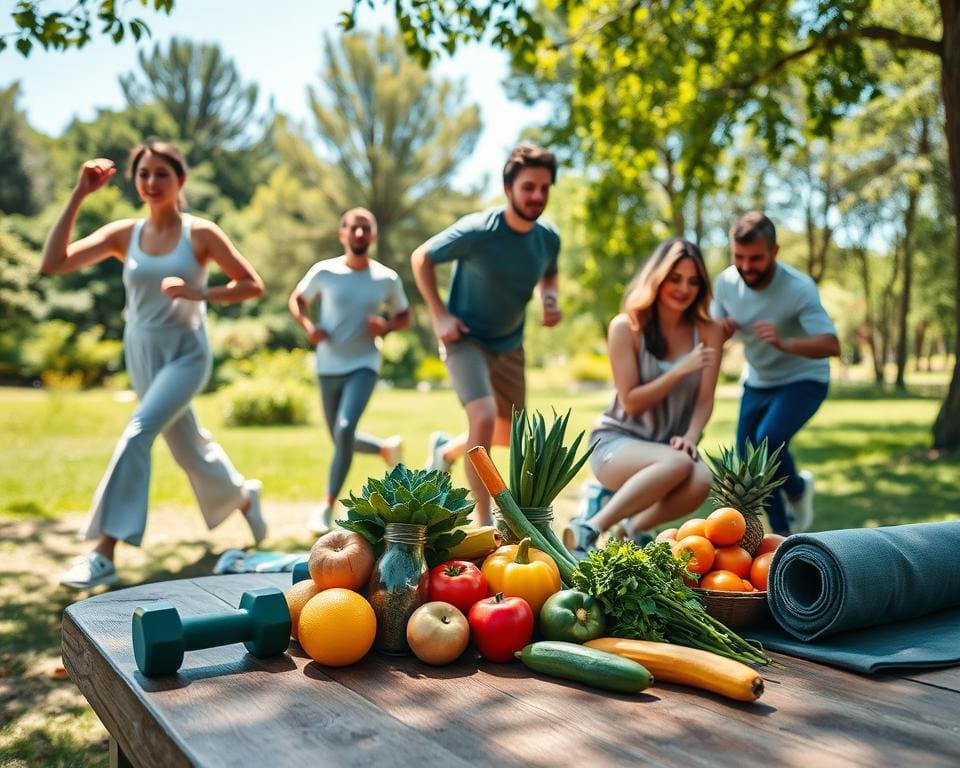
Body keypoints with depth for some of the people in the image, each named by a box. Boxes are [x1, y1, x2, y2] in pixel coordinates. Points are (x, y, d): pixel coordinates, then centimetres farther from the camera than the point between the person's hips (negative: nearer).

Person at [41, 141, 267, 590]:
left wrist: (201, 293, -22)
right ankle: (244, 496, 44)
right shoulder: (124, 234, -1)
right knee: (187, 448, 17)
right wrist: (79, 195, -14)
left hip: (186, 354, -5)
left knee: (138, 433, -23)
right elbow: (52, 264, -11)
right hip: (141, 356, 5)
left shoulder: (200, 234, -8)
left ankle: (104, 555, -19)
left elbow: (253, 285, -5)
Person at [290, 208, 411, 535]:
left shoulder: (388, 279, -5)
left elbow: (404, 315, 11)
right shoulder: (324, 271, -7)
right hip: (329, 367, 2)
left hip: (364, 365, -2)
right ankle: (388, 447, 43)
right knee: (341, 439, 12)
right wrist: (308, 326, -12)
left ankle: (327, 507, -9)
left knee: (345, 430, -22)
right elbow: (296, 300, 8)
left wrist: (387, 326, -12)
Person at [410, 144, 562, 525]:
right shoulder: (477, 231, -24)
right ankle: (483, 522, -13)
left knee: (508, 435, 15)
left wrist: (551, 299, -8)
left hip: (510, 343, 6)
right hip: (466, 338, -6)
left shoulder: (548, 238, -9)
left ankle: (446, 449, 45)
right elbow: (421, 258, -10)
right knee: (484, 417, -26)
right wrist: (439, 316, -17)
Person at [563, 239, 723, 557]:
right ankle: (587, 530, -29)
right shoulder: (626, 327, -7)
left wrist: (690, 438, -22)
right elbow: (631, 402, -10)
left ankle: (631, 531, -9)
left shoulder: (707, 332, 2)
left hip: (670, 446, 4)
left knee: (702, 481, -32)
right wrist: (682, 370, -20)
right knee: (677, 465, -36)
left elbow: (705, 400, -3)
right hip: (617, 441, -3)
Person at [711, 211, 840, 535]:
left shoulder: (799, 288, -26)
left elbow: (831, 344, -31)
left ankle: (797, 489, 4)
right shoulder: (725, 282, -12)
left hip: (802, 380, -5)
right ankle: (782, 532, 26)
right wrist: (719, 329, -24)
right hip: (757, 383, 5)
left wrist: (784, 343, -49)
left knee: (768, 439, -28)